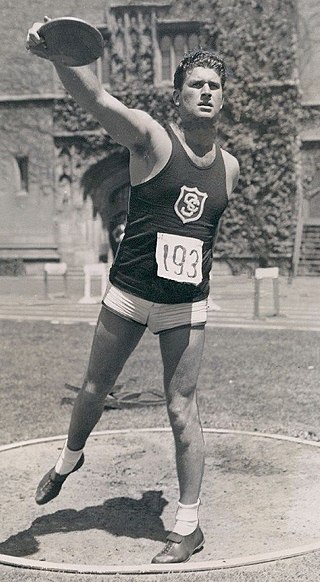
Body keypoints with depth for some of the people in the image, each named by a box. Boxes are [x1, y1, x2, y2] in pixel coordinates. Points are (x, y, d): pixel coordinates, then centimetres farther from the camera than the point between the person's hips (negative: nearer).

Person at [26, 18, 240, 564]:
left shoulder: (229, 166, 6)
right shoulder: (152, 138, -9)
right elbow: (96, 98, -26)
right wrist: (56, 52, -44)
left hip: (186, 304, 2)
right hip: (128, 293, -1)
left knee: (181, 409, 1)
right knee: (93, 389, 13)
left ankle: (188, 525, 15)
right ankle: (70, 458, 45)